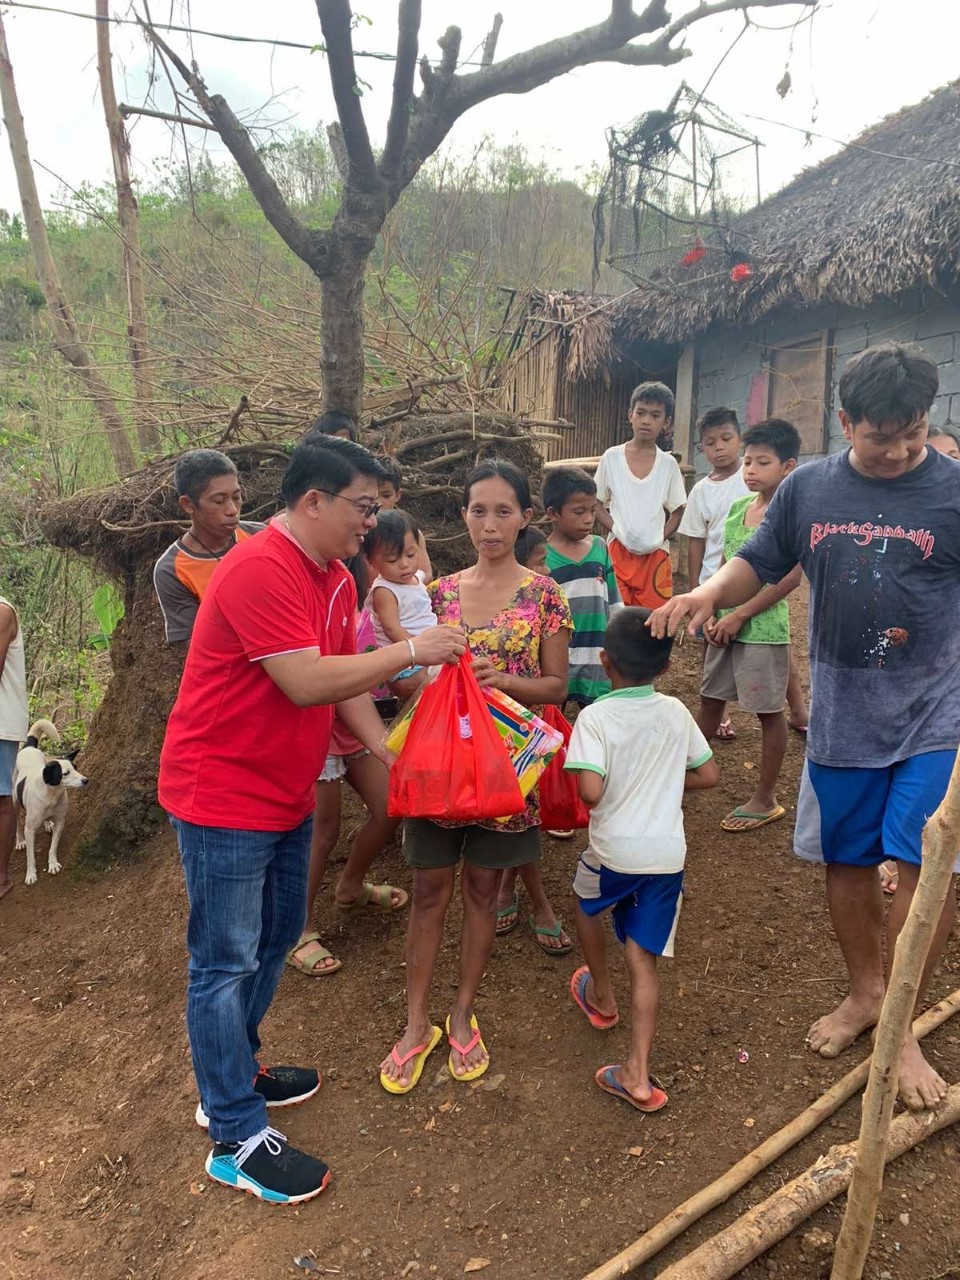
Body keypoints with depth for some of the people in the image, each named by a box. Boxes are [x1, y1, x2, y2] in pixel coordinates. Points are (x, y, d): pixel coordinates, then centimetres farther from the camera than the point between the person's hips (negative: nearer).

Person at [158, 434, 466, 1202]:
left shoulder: (337, 580, 5)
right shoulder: (259, 571, -24)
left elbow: (347, 681, 6)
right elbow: (307, 683, -30)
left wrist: (390, 756, -3)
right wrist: (412, 651, -24)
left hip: (286, 797, 10)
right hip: (223, 798, -9)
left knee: (275, 941, 21)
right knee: (226, 963, 3)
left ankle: (235, 1072, 41)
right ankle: (237, 1139, 16)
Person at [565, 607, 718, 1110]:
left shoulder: (594, 717, -14)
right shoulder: (675, 712, 0)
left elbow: (591, 791, -24)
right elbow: (708, 775, 7)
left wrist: (612, 791, -1)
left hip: (614, 850, -3)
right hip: (668, 853, 3)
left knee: (586, 904, 30)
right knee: (642, 956, 9)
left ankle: (601, 996, 48)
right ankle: (637, 1073, 6)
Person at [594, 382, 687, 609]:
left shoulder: (668, 464, 3)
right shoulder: (612, 458, 1)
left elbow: (677, 512, 8)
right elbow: (597, 505, 5)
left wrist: (661, 537, -8)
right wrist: (617, 530, -10)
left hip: (655, 553, 1)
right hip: (618, 549, -1)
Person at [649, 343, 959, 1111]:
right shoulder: (808, 489, 1)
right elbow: (756, 565, 7)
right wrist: (710, 591, -13)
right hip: (841, 715, 3)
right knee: (847, 860, 14)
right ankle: (864, 993, 37)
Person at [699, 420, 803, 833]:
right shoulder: (737, 507, 8)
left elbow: (789, 576, -17)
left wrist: (739, 615, -16)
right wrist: (712, 613, 1)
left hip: (763, 626, -7)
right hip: (726, 624, 7)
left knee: (769, 712, 5)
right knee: (710, 699, 17)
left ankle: (765, 799, 16)